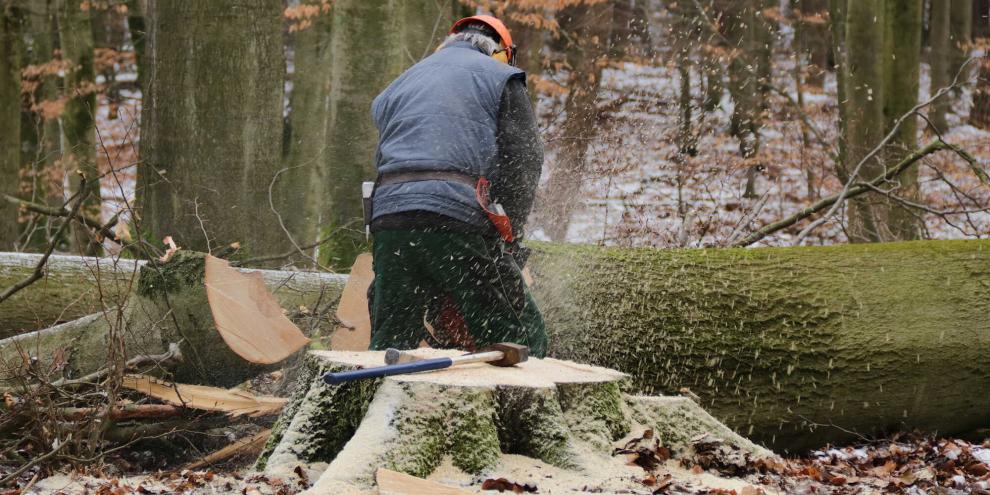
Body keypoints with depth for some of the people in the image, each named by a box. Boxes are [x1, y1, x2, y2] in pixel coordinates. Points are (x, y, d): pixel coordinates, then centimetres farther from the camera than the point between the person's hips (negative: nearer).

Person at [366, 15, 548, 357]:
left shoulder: (396, 88, 30)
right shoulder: (500, 77, 14)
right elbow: (524, 161, 5)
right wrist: (509, 235, 11)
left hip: (388, 216, 5)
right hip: (460, 220, -5)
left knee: (389, 345, 11)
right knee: (524, 340, 1)